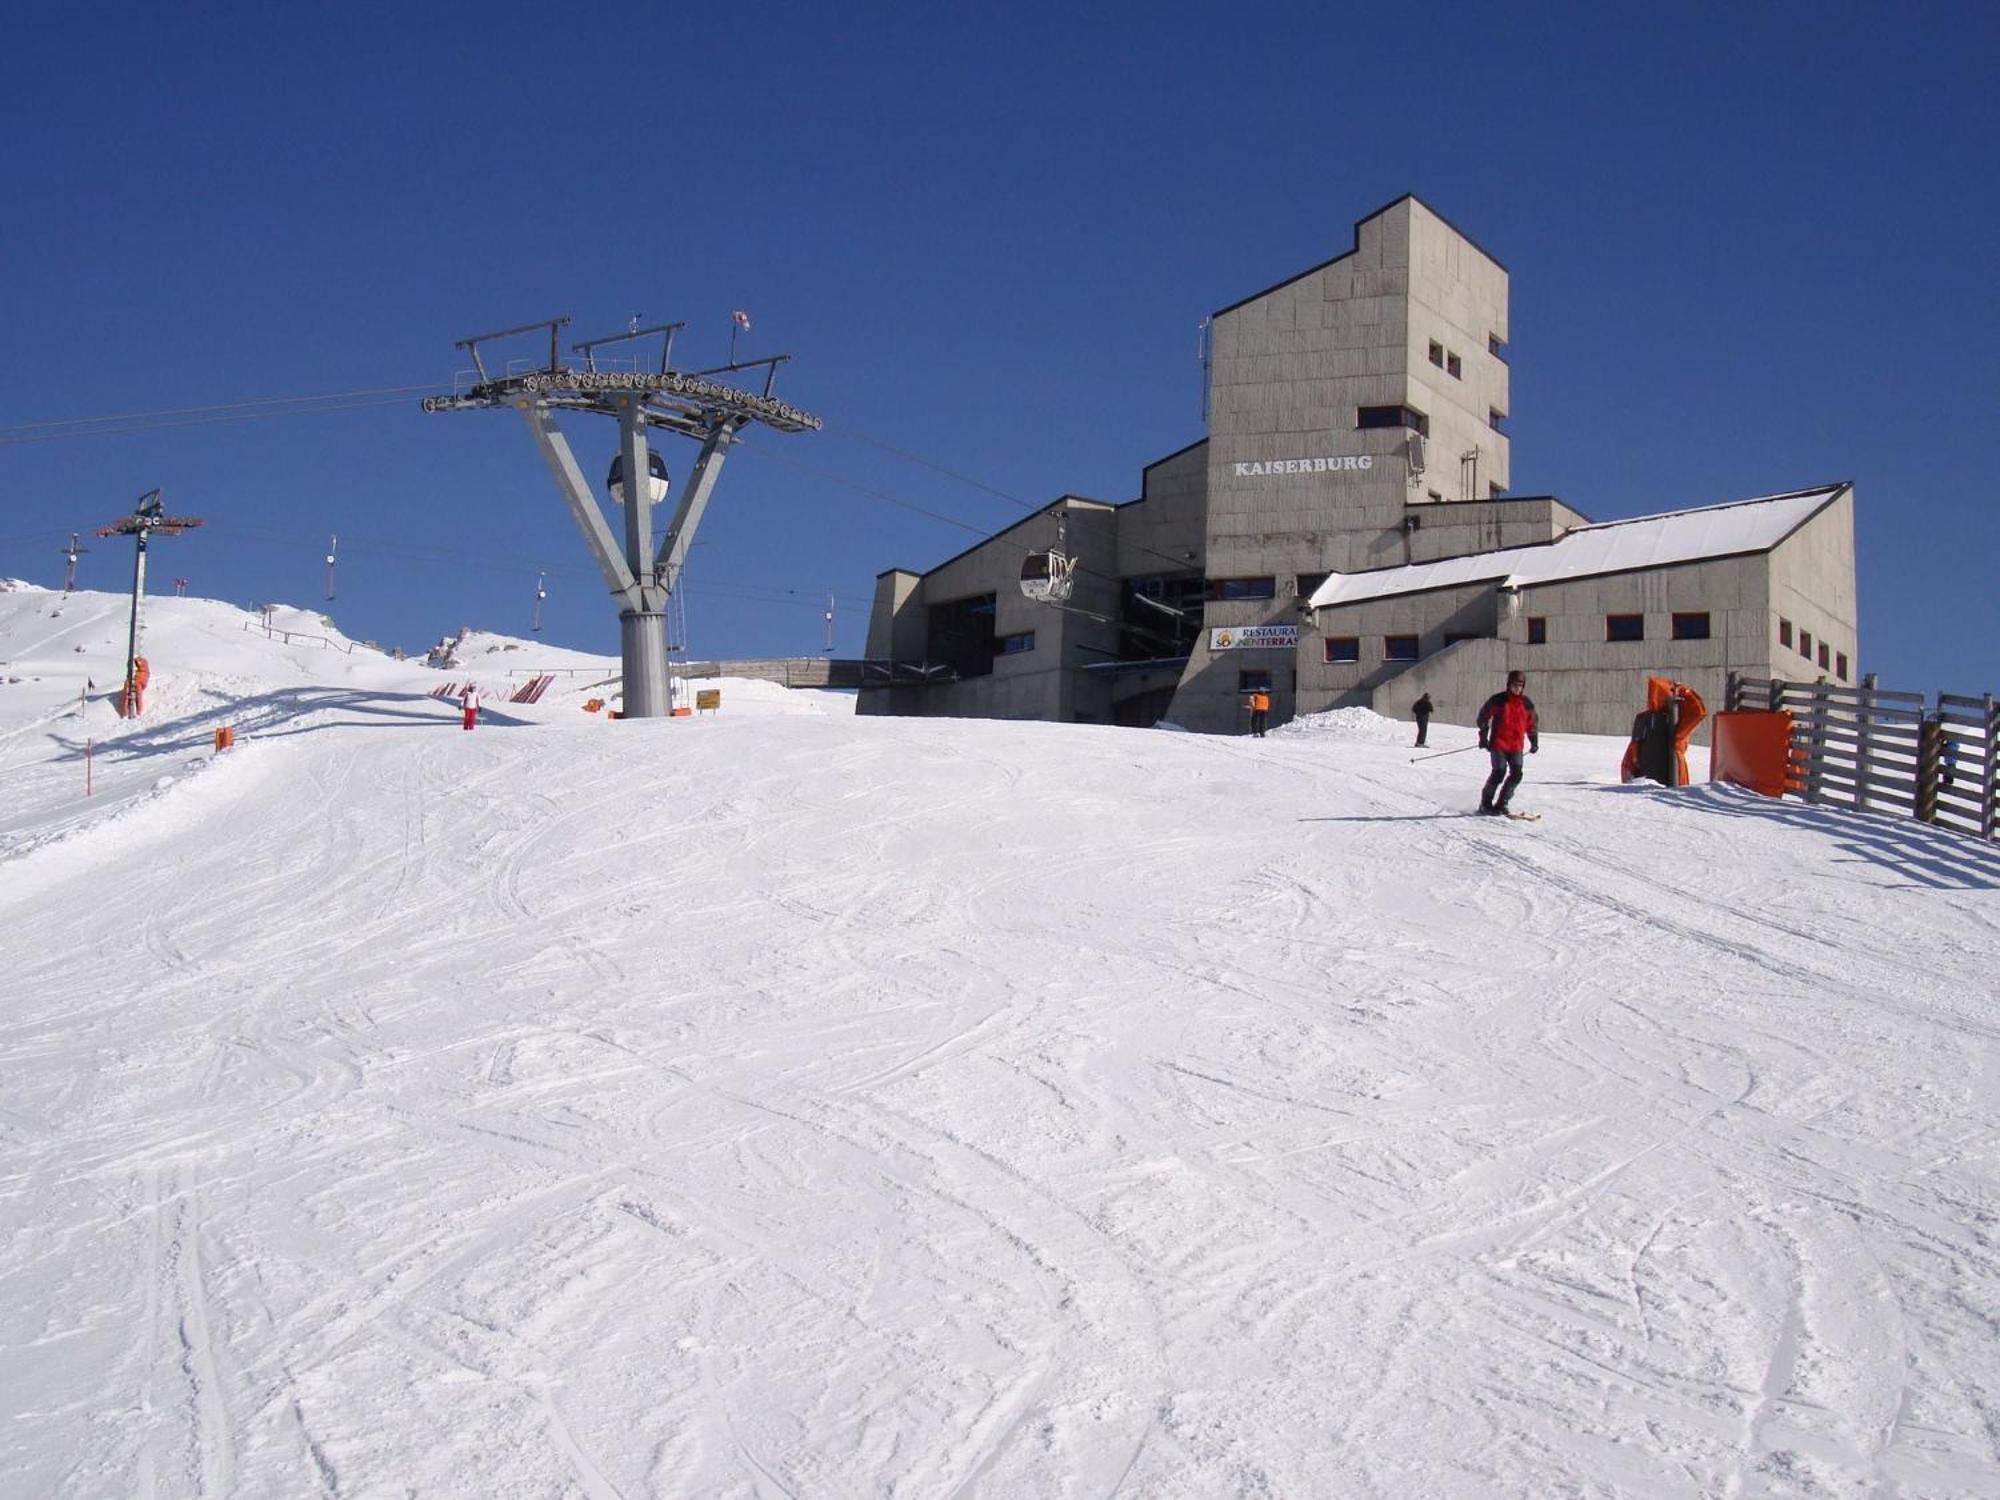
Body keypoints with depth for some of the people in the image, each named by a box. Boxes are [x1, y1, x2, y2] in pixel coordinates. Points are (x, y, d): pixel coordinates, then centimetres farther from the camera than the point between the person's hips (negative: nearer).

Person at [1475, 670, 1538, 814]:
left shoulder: (1527, 703, 8)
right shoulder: (1498, 700, -3)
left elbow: (1532, 724, 20)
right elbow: (1483, 717, 4)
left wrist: (1534, 742, 15)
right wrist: (1483, 738, 0)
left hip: (1516, 746, 4)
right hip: (1498, 744, -4)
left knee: (1516, 775, -7)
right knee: (1499, 773, -13)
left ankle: (1501, 804, 4)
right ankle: (1485, 803, 1)